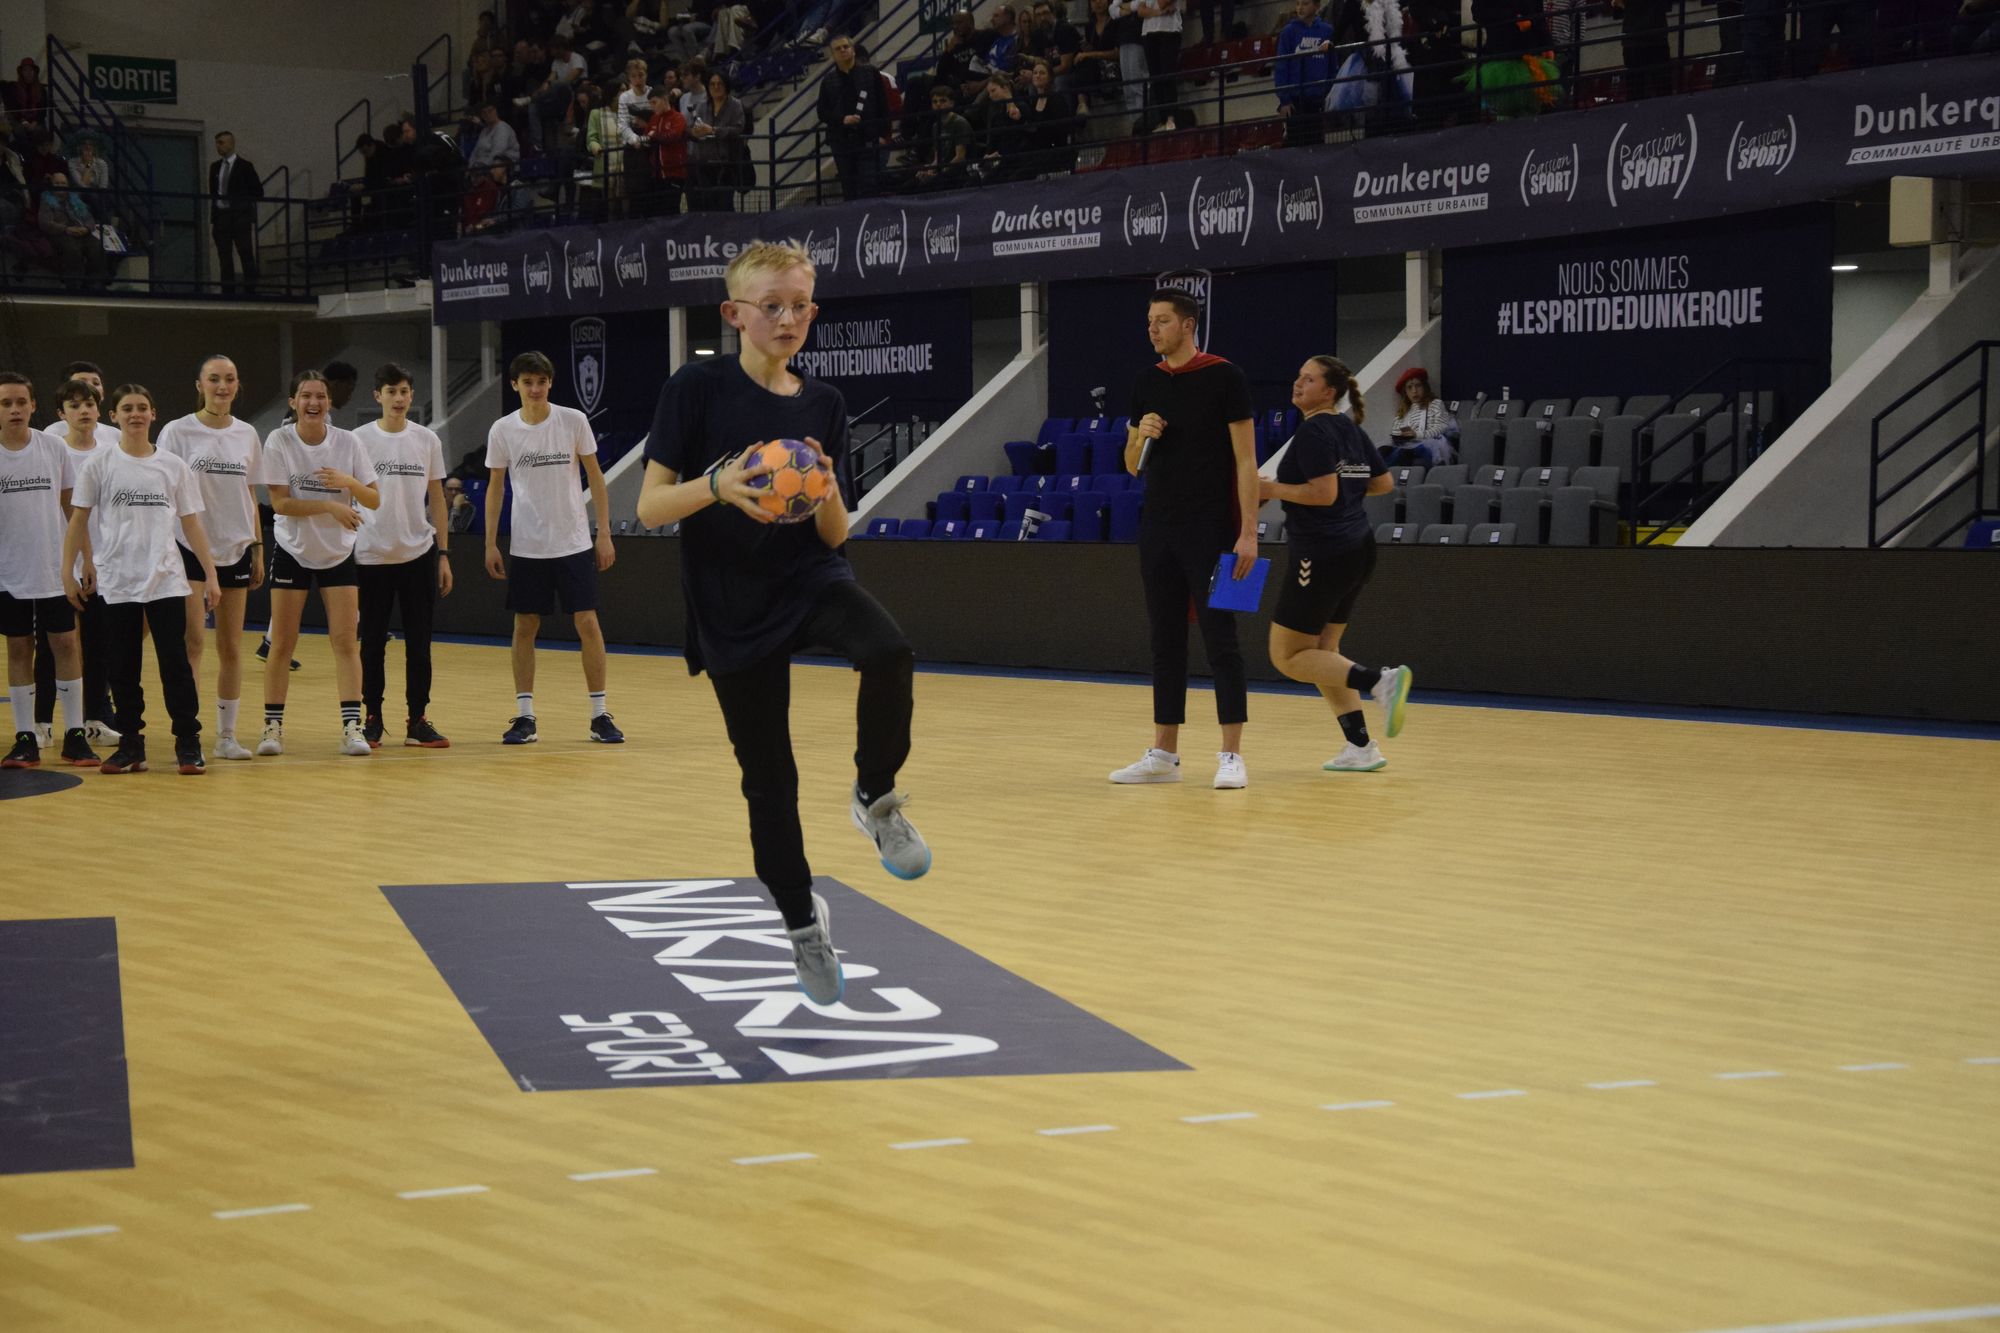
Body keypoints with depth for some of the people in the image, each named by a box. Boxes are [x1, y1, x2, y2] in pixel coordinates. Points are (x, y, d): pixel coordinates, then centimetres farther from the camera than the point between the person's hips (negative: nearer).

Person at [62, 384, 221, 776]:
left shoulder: (172, 466, 5)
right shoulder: (100, 464, 2)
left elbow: (191, 524, 8)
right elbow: (78, 521, 4)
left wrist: (210, 574, 4)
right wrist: (69, 571, -1)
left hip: (166, 581, 0)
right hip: (116, 583, 0)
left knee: (175, 663, -4)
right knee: (123, 667, 4)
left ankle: (188, 744, 2)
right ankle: (131, 745, 13)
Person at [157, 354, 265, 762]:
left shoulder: (247, 434, 9)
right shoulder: (178, 431, -3)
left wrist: (258, 549, 11)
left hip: (235, 549, 4)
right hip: (190, 548, -4)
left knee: (231, 647, 5)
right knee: (193, 639, -11)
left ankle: (227, 735, 11)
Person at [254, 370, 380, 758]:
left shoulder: (348, 442, -5)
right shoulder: (279, 442, -10)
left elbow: (374, 500, -4)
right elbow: (280, 503, -15)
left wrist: (348, 482, -24)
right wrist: (330, 507, -24)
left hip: (338, 554, 1)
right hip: (292, 552, -1)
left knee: (345, 640, -5)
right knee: (282, 643, -1)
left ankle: (351, 726, -4)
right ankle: (273, 725, 7)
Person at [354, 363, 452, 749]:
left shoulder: (427, 440, 4)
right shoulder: (359, 439, 0)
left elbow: (436, 499, 8)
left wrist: (443, 555, 4)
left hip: (418, 554, 1)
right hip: (371, 555, -1)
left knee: (419, 641, 3)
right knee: (372, 642, 4)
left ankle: (417, 720, 9)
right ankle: (371, 719, 13)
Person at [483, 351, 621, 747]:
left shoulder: (573, 421, -3)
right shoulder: (502, 430, 0)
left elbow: (594, 476, 3)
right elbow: (495, 487, 8)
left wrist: (604, 533, -2)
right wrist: (491, 544, 3)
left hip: (574, 543, -1)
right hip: (526, 546, 1)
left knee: (587, 623, -3)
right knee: (524, 626, 3)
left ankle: (600, 715, 5)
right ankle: (524, 717, 9)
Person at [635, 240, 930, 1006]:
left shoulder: (822, 406, 4)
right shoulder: (697, 389, -6)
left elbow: (833, 537, 6)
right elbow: (650, 508, -9)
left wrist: (828, 499, -17)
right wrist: (716, 486, -28)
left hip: (812, 581, 2)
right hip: (733, 607, -2)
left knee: (889, 654, -32)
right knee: (768, 779, 5)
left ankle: (874, 799, -10)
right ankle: (801, 921, 26)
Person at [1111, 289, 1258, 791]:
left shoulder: (1223, 377, -7)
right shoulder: (1147, 383, 10)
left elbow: (1246, 459, -9)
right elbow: (1133, 466, 15)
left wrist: (1248, 532, -16)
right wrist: (1142, 435, -7)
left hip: (1210, 530, -6)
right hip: (1158, 528, 6)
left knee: (1220, 639, -5)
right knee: (1166, 641, 9)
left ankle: (1231, 756, -3)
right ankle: (1164, 754, 14)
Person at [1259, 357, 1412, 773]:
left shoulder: (1314, 431, -14)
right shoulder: (1350, 429, 12)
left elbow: (1324, 493, -22)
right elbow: (1384, 483, 17)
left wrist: (1272, 490, -12)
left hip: (1321, 553, -9)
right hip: (1357, 548, 9)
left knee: (1288, 657, 0)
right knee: (1321, 651, 17)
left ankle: (1381, 681, -15)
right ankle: (1360, 747, 11)